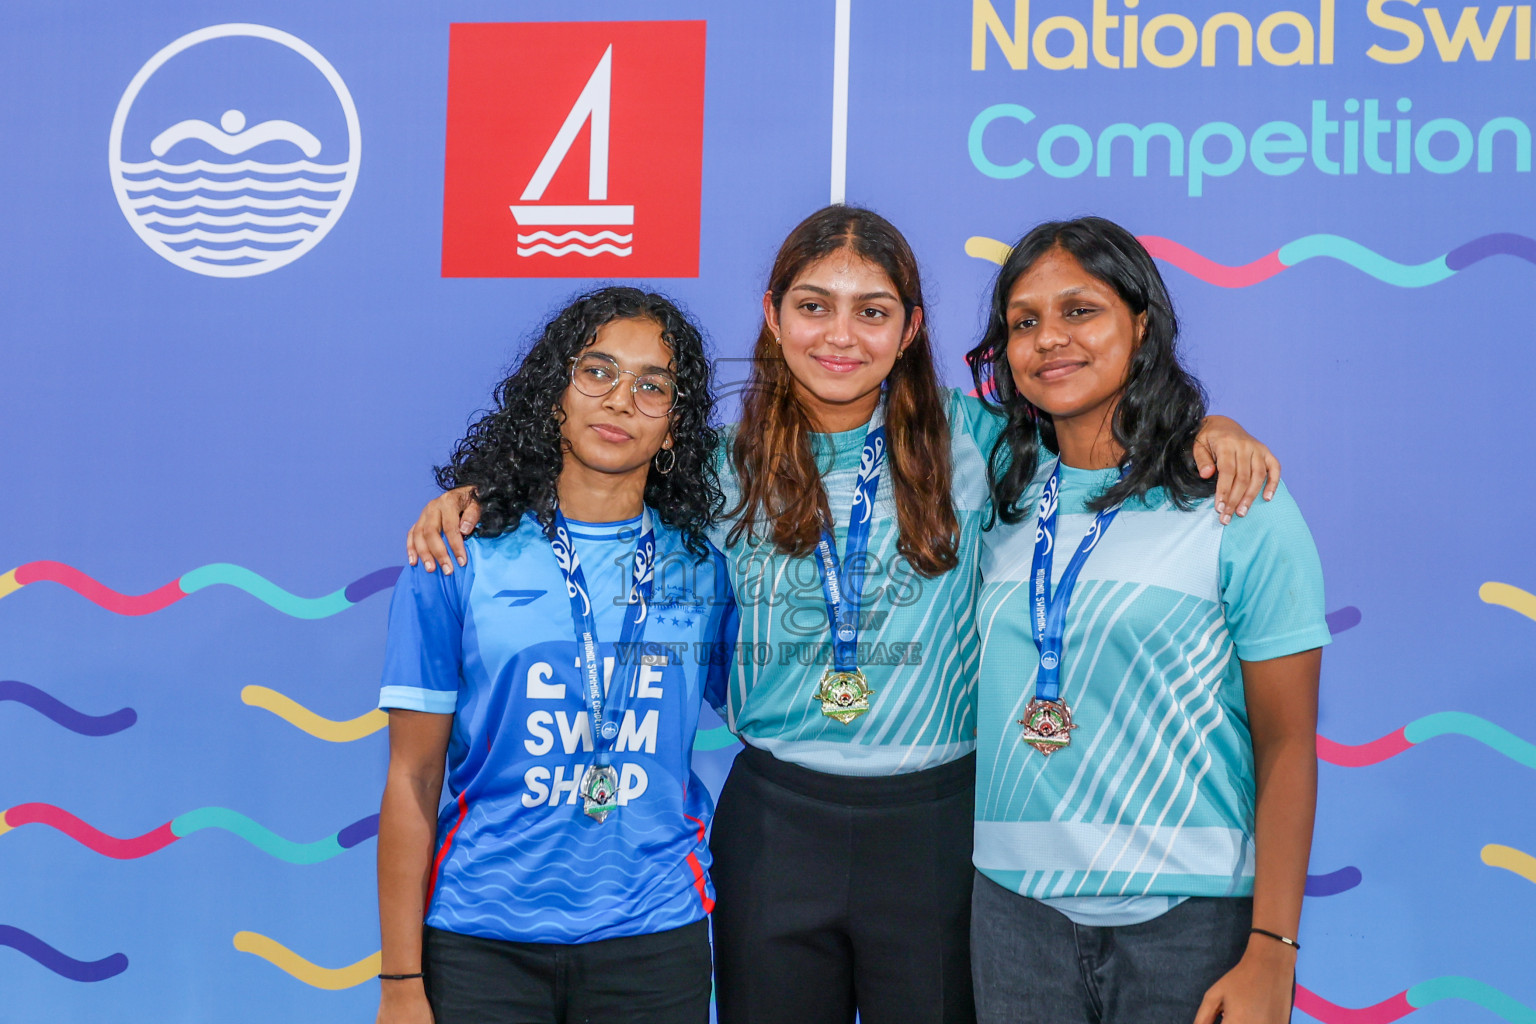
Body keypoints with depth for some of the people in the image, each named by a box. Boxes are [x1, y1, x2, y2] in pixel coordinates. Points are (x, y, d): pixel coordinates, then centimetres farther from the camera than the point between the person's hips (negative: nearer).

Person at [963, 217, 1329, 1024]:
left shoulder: (1240, 504, -6)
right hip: (1015, 904, 3)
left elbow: (1287, 745, -7)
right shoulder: (1006, 485, 5)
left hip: (1192, 920, -3)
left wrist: (1271, 954, -11)